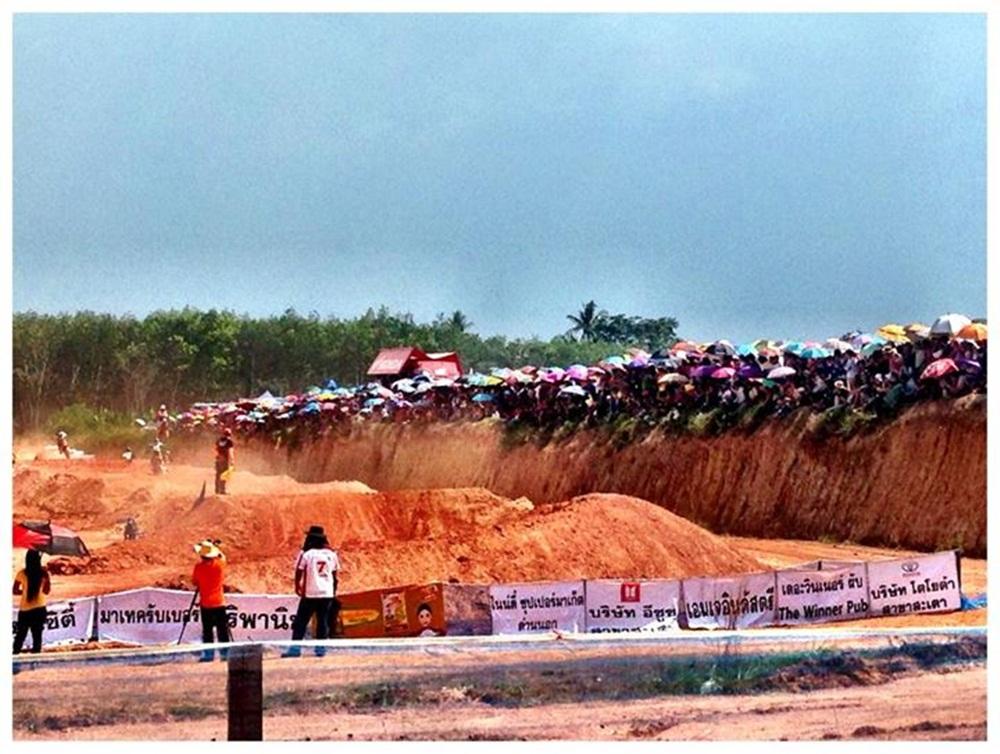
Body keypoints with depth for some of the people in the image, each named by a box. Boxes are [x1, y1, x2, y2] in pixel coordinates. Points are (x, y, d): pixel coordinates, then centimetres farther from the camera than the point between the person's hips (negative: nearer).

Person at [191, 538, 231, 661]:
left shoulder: (199, 566, -10)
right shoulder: (220, 564, -4)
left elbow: (195, 581, 1)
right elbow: (222, 557, 20)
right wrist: (215, 548, 20)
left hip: (206, 604, -2)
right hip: (219, 602, 2)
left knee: (207, 630, 2)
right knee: (222, 630, 7)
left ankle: (208, 654, -2)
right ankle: (225, 652, 7)